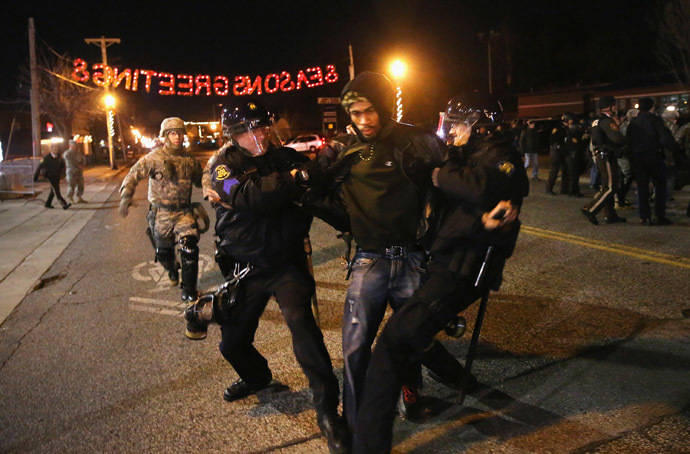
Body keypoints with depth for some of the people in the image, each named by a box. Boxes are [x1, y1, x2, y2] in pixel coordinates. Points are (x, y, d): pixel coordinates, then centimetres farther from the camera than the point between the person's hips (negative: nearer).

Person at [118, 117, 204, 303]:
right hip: (161, 213, -1)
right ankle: (172, 270, 49)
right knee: (163, 252, 13)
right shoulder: (154, 157, -6)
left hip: (184, 211, 1)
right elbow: (134, 175, -10)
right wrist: (125, 198, -23)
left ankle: (189, 289, -5)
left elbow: (200, 181, 19)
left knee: (189, 247, -18)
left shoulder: (189, 160, 7)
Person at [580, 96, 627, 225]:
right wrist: (624, 143, -4)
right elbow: (618, 138, -27)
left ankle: (610, 216, 18)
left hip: (601, 156, 10)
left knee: (607, 187, 13)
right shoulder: (607, 121, -15)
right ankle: (590, 209, -13)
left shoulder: (597, 121, 16)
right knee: (610, 187, -9)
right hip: (607, 157, -10)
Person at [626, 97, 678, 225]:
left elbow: (628, 141, 9)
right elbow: (665, 137, -14)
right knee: (660, 186, 5)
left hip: (636, 158, 4)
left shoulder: (632, 123, 9)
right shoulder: (655, 120, -7)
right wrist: (672, 149, -1)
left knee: (642, 187, 7)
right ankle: (660, 216, 2)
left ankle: (644, 217, 4)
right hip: (654, 156, -4)